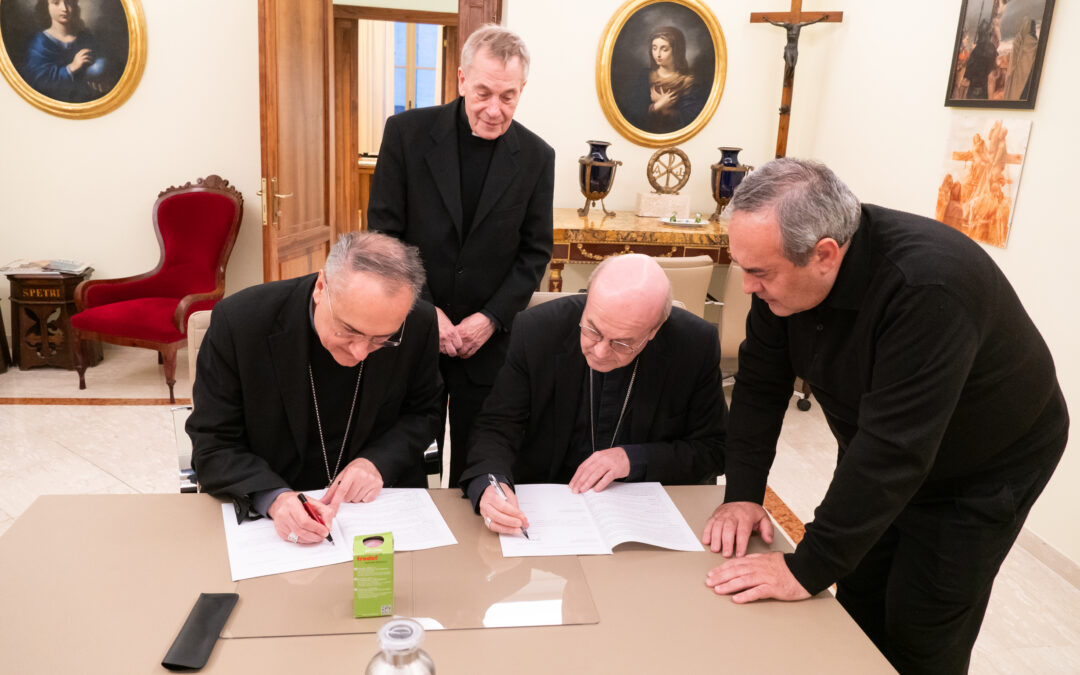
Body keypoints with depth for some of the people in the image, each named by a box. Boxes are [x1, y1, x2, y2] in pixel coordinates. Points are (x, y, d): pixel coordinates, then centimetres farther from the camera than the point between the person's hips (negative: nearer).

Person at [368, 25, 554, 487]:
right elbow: (384, 232, -4)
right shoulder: (407, 132, -5)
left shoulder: (536, 157, -1)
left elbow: (535, 252, 3)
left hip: (489, 340, 1)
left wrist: (492, 318, -9)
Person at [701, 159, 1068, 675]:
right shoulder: (784, 259, -18)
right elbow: (760, 381, -10)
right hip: (876, 458, 6)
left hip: (982, 470, -5)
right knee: (859, 611, 11)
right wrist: (742, 493, -16)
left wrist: (808, 569, -34)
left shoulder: (926, 288, -39)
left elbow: (893, 449, -38)